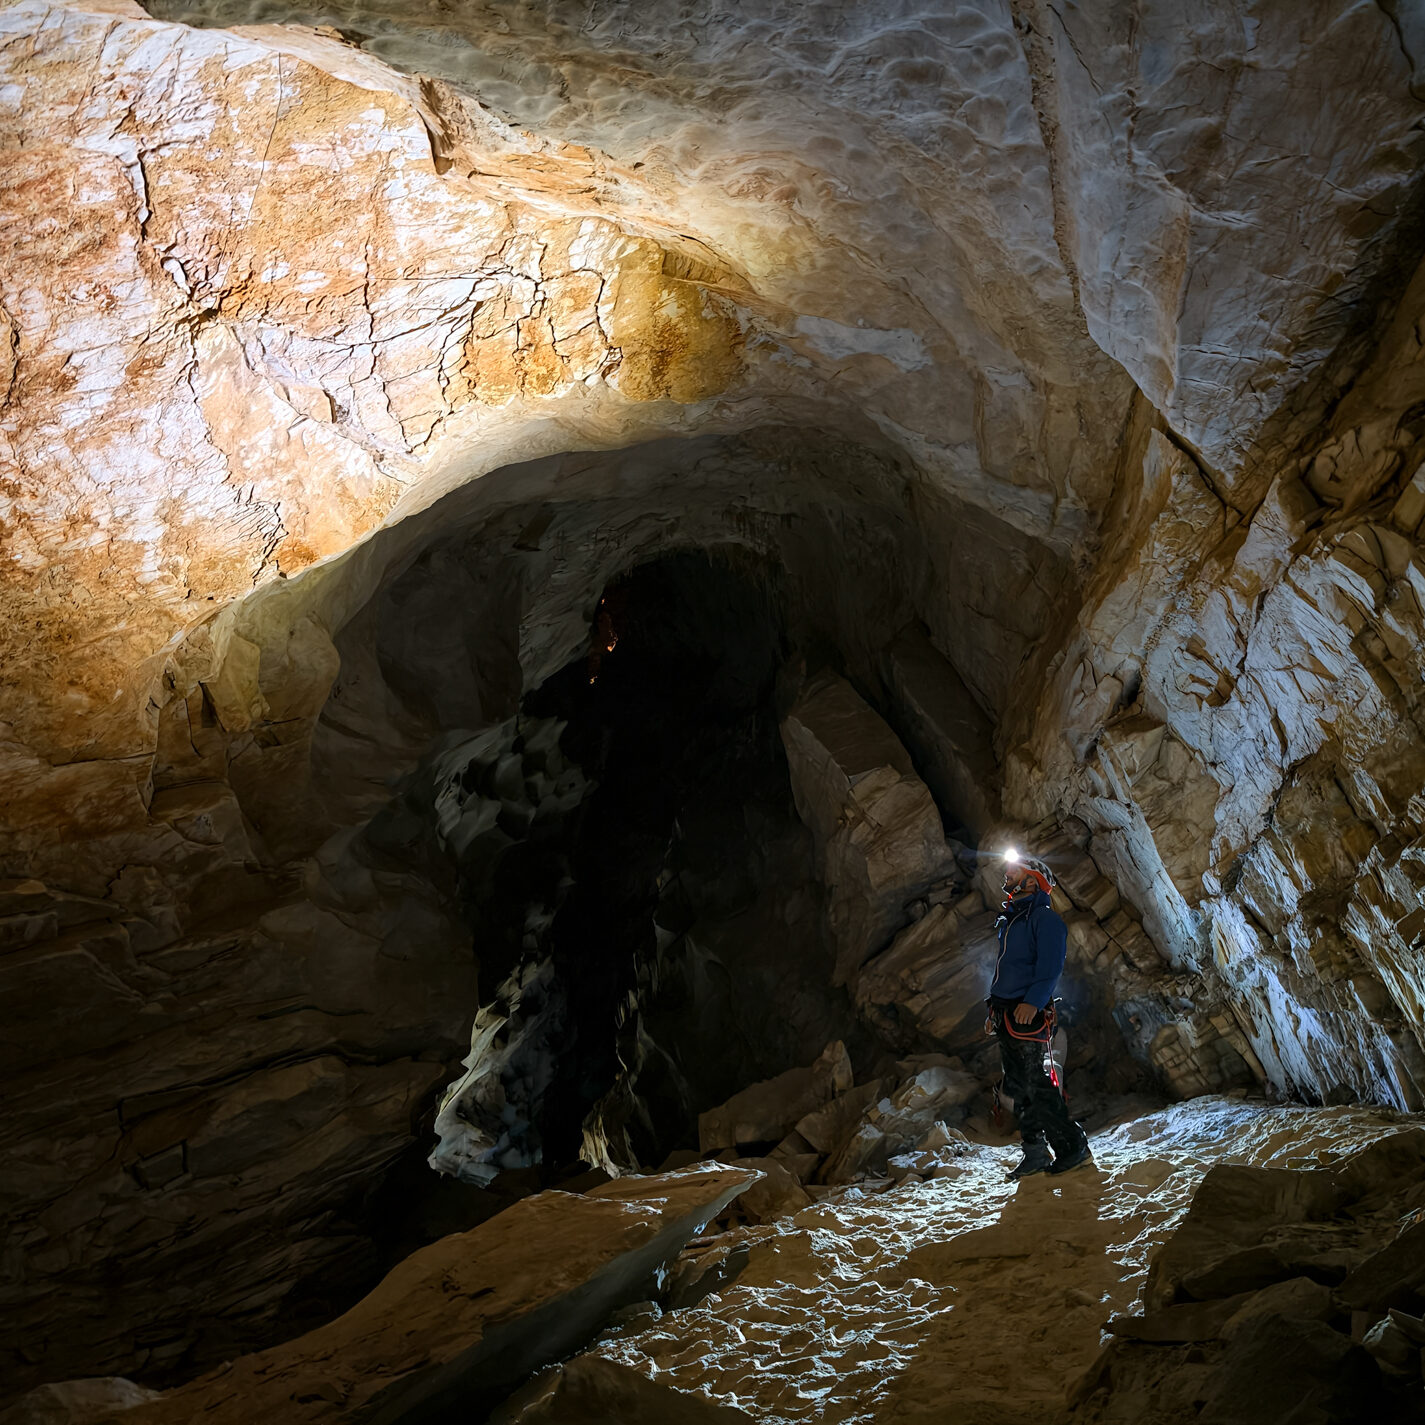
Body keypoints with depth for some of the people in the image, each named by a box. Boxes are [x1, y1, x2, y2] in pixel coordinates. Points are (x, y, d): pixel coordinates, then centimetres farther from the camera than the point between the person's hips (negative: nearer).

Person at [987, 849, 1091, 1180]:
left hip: (1027, 1013, -9)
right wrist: (995, 1010, 22)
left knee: (1035, 1084, -11)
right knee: (1018, 1087, 10)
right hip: (1006, 1015, 9)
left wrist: (1033, 1000, -29)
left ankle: (1072, 1145, -2)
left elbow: (1050, 964, -17)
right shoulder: (1009, 919, 21)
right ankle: (1035, 1152, 17)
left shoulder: (1044, 917, -7)